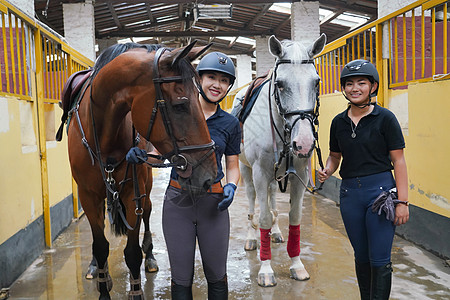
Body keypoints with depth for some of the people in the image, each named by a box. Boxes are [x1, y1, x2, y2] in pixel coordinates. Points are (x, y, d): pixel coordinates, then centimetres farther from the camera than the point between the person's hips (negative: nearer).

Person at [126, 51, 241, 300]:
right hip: (178, 200, -1)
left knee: (216, 276, 12)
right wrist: (140, 153, -16)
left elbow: (233, 166, 9)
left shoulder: (230, 124, 3)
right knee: (181, 278, 9)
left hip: (213, 203, 1)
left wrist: (231, 186, -12)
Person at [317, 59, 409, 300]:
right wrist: (327, 171, -6)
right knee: (361, 257, 16)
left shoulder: (385, 118, -6)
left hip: (380, 189, -4)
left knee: (379, 260, -2)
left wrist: (402, 201, -11)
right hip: (349, 192, 4)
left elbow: (398, 161, -6)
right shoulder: (339, 122, 6)